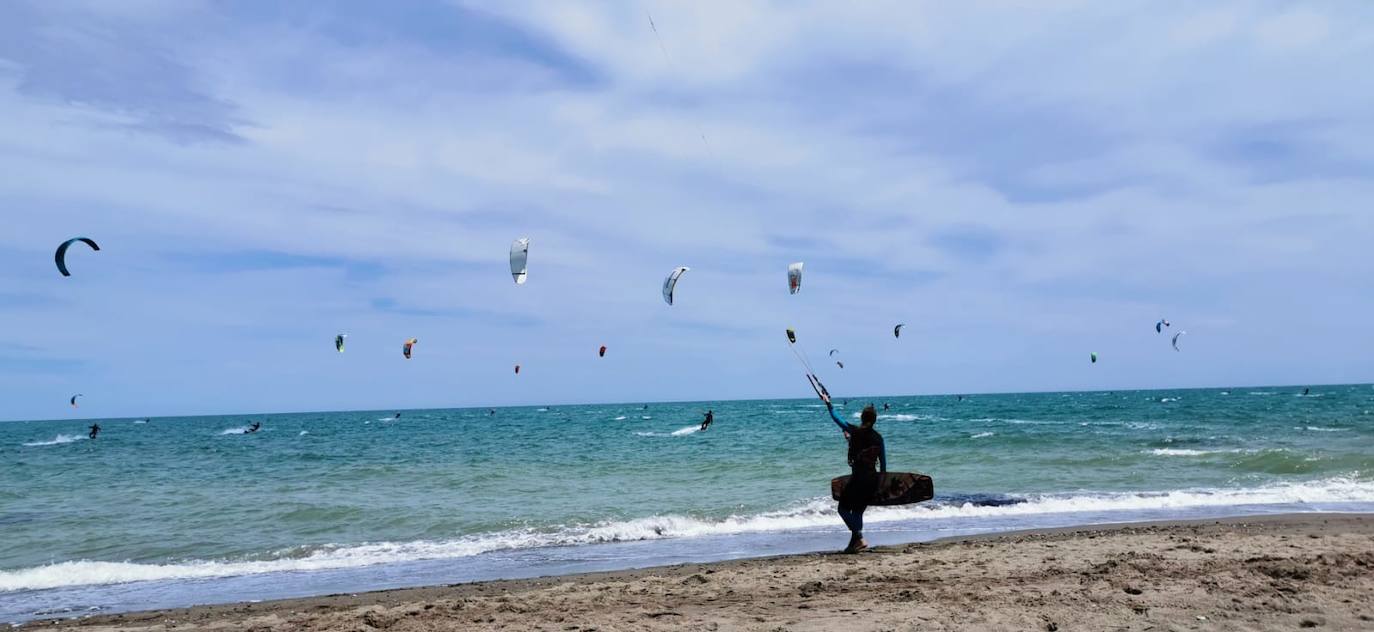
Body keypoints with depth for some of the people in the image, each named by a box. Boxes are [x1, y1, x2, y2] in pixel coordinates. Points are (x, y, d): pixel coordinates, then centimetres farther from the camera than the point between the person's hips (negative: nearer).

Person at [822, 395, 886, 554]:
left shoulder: (854, 431, -9)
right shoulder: (878, 437, 3)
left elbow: (836, 418, 3)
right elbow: (883, 462, 7)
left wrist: (828, 403, 16)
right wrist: (880, 480, 18)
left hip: (858, 477, -5)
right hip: (873, 479, 5)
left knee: (843, 508, 5)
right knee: (858, 511, 17)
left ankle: (859, 538, -8)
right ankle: (854, 542, 19)